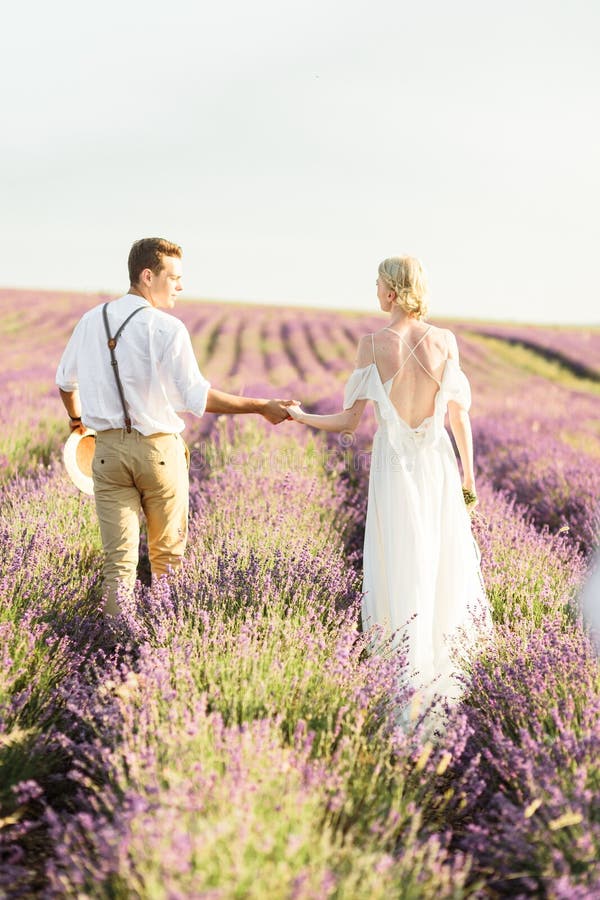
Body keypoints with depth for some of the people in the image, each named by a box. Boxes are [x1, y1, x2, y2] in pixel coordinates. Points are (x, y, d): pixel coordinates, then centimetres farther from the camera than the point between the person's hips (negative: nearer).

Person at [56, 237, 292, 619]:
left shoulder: (91, 320, 4)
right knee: (167, 554, 14)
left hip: (108, 448, 4)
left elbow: (66, 380, 18)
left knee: (118, 558, 7)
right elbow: (198, 397, -16)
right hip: (159, 448, -4)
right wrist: (261, 407, -10)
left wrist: (77, 419, 37)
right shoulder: (168, 329, -13)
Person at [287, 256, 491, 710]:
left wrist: (299, 416, 6)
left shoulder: (373, 344, -11)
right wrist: (468, 473, 11)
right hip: (438, 463, 2)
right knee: (441, 562, 15)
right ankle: (439, 668, 25)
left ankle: (411, 673, 15)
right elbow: (460, 416, -1)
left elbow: (349, 421, -9)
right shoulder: (445, 341, -5)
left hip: (394, 464, -2)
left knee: (399, 568, 9)